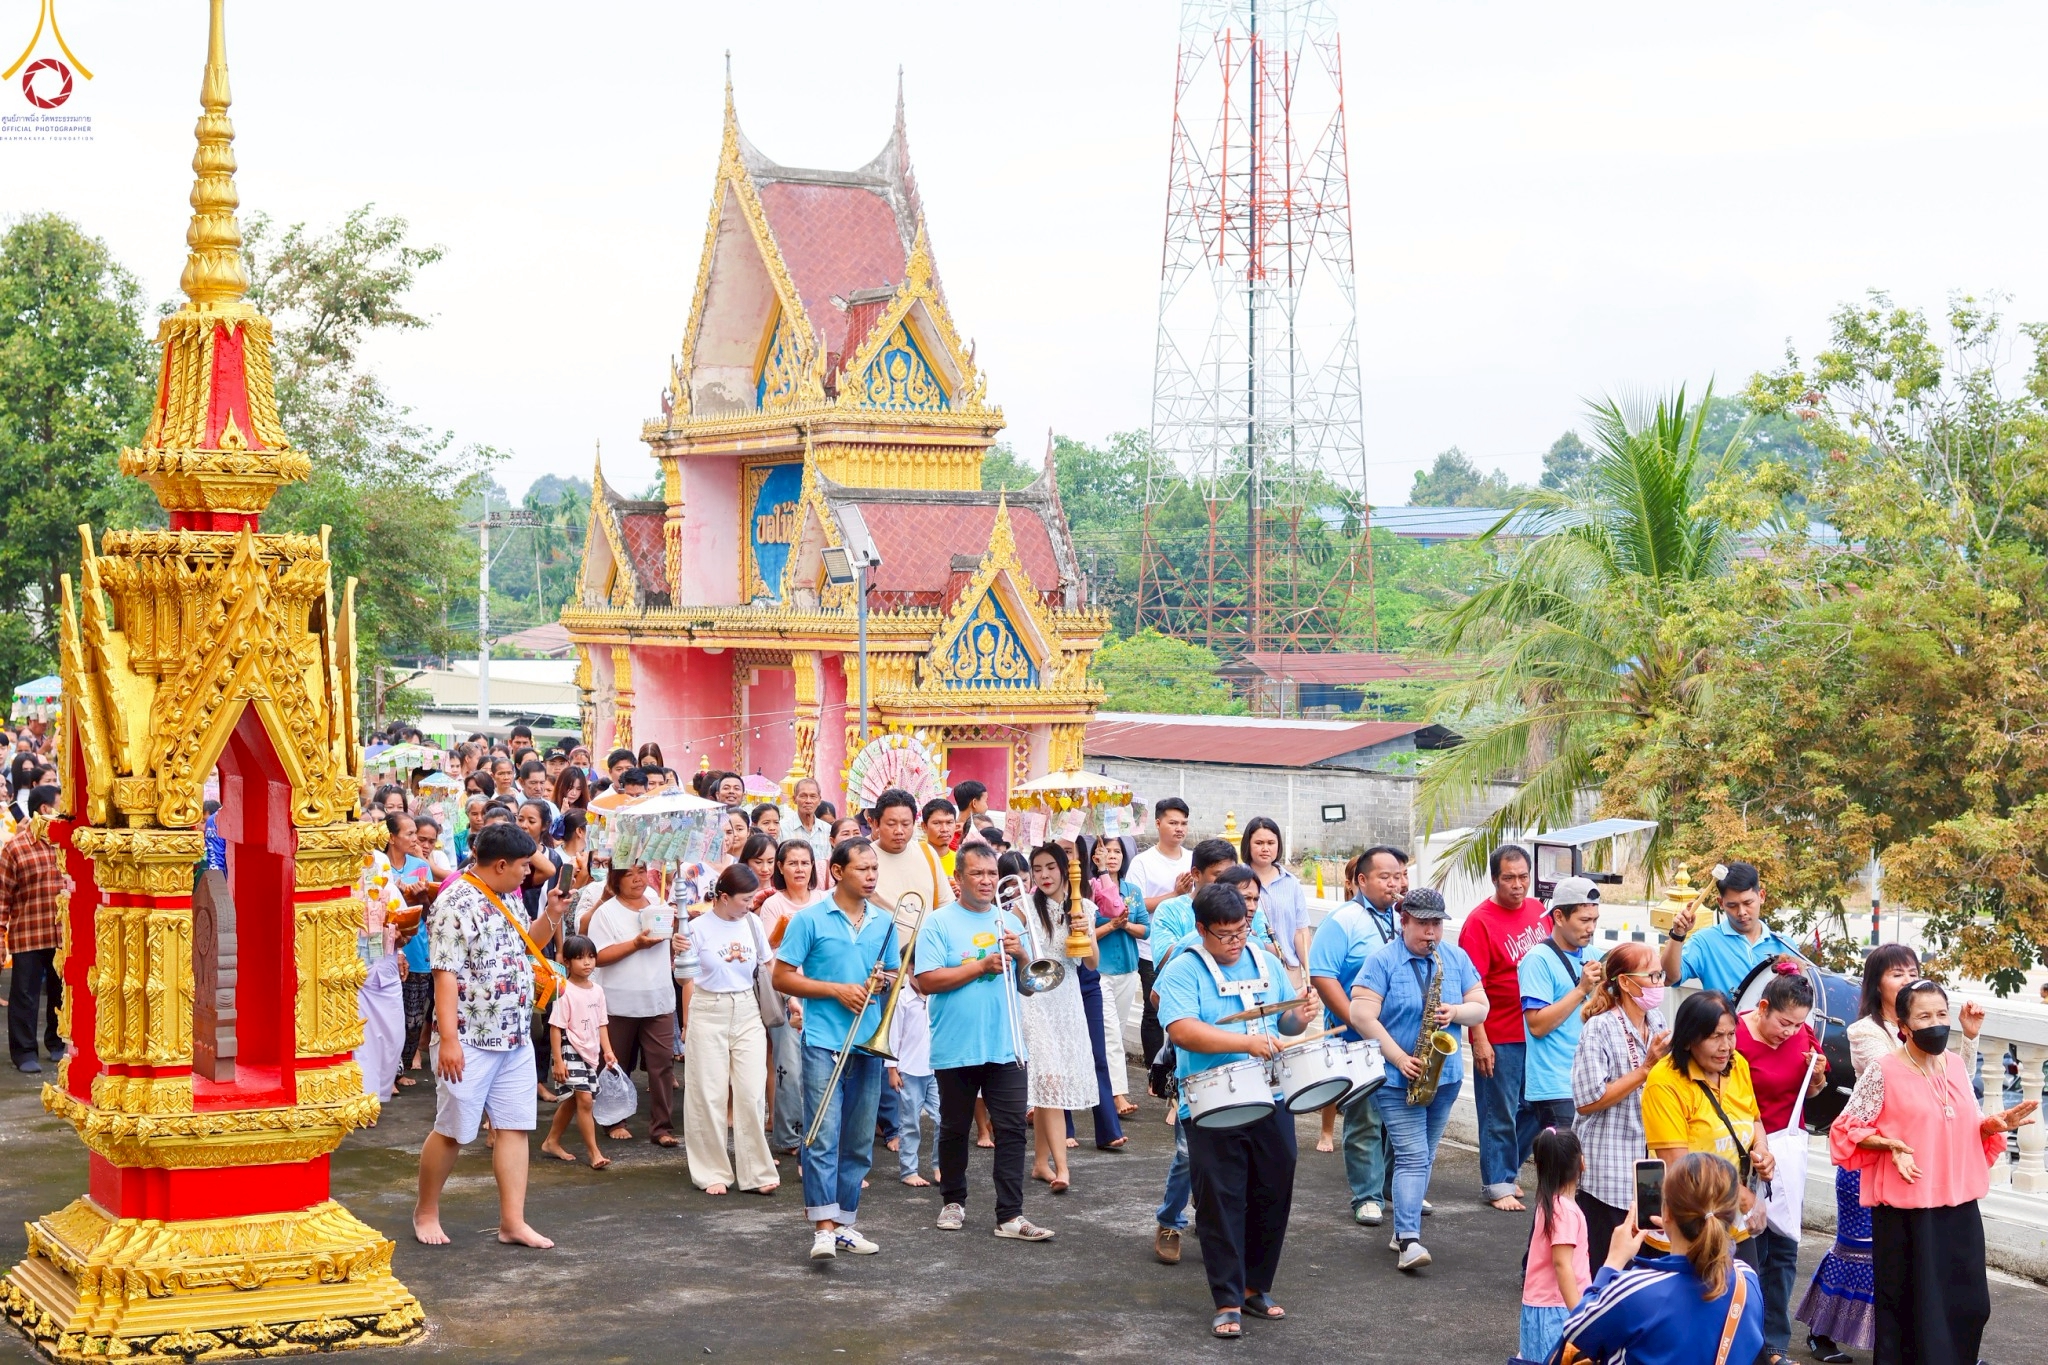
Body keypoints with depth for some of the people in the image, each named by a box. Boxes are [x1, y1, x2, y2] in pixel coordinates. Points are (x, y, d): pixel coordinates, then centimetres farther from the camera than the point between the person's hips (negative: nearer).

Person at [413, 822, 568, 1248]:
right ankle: (426, 1210, 21)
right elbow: (445, 974, -21)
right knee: (453, 1131, 4)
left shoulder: (509, 898, 11)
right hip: (472, 1040, -8)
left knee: (515, 1128, 6)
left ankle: (513, 1222, 9)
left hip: (516, 1037, 8)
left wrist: (553, 914, 8)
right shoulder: (455, 904, -17)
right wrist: (449, 1039, -25)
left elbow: (524, 943, 27)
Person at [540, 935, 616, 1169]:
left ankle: (552, 1142, 32)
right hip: (571, 1051, -7)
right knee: (585, 1099, -15)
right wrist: (558, 1060, -16)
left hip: (591, 1053, 7)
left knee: (571, 1101, 16)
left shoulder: (597, 990, 8)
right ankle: (594, 1153, -12)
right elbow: (555, 1028, -13)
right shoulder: (565, 992, -13)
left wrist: (607, 1051, 4)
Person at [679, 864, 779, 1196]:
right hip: (708, 1013, -3)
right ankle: (712, 1173, 12)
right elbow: (689, 979, 1)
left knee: (752, 1093, -2)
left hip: (747, 1011, 3)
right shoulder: (699, 928, -6)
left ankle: (756, 1172, 4)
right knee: (709, 1095, 2)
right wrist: (687, 1023, 2)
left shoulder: (751, 923, 3)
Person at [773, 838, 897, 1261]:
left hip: (868, 1043, 5)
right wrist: (838, 990, -12)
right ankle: (823, 1228, -15)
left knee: (859, 1142, 8)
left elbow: (897, 975, 20)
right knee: (823, 1136, -12)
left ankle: (844, 1222, 17)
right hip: (824, 1041, -5)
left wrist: (885, 981, -4)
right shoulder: (810, 919, -3)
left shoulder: (884, 922, 11)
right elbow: (782, 977, -4)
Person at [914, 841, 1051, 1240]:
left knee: (1012, 1130, -4)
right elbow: (927, 981, -13)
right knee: (954, 1129, 10)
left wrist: (1020, 954, -7)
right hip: (955, 1050, -3)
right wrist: (981, 966, -15)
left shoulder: (1009, 921, 12)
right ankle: (953, 1201, 28)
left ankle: (1011, 1215, -4)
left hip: (1007, 1048, 3)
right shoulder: (939, 923, -2)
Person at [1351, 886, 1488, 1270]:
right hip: (1396, 1078, -5)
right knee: (1412, 1157, -14)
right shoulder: (1383, 961, -8)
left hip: (1444, 1076, 5)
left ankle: (1403, 1230, 23)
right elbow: (1361, 1014, -15)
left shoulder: (1457, 959, 8)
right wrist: (1399, 1058, -19)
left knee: (1423, 1157, 12)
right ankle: (1409, 1240, -18)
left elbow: (1481, 1007, 9)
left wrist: (1455, 1012, -14)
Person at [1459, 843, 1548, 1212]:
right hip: (1499, 1039, -6)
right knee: (1499, 1114, 4)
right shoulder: (1480, 921, -13)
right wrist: (1479, 1041, -18)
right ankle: (1498, 1185, 15)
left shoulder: (1538, 910, 6)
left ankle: (1506, 1169, 31)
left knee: (1534, 1109, 14)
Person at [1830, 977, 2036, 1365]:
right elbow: (1847, 1128, -6)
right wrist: (1889, 1145, -20)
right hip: (1906, 1208, -6)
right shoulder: (1883, 1071, -9)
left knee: (1968, 1302, 9)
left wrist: (1996, 1124, -1)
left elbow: (1969, 1125, 19)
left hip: (1959, 1203, 6)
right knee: (1908, 1302, 1)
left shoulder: (1955, 1065, 9)